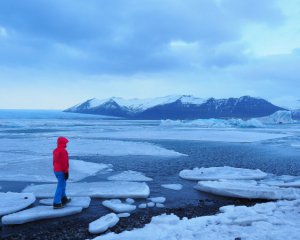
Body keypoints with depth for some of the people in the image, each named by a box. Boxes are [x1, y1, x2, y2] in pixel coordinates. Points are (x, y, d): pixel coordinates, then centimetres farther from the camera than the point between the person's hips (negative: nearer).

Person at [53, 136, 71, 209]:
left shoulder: (55, 150, 9)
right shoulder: (63, 151, -20)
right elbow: (64, 162, -21)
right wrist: (66, 172, -17)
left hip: (56, 170, 10)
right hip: (62, 171, -10)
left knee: (62, 184, 22)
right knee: (60, 186, -6)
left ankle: (64, 199, 34)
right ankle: (56, 203, -7)